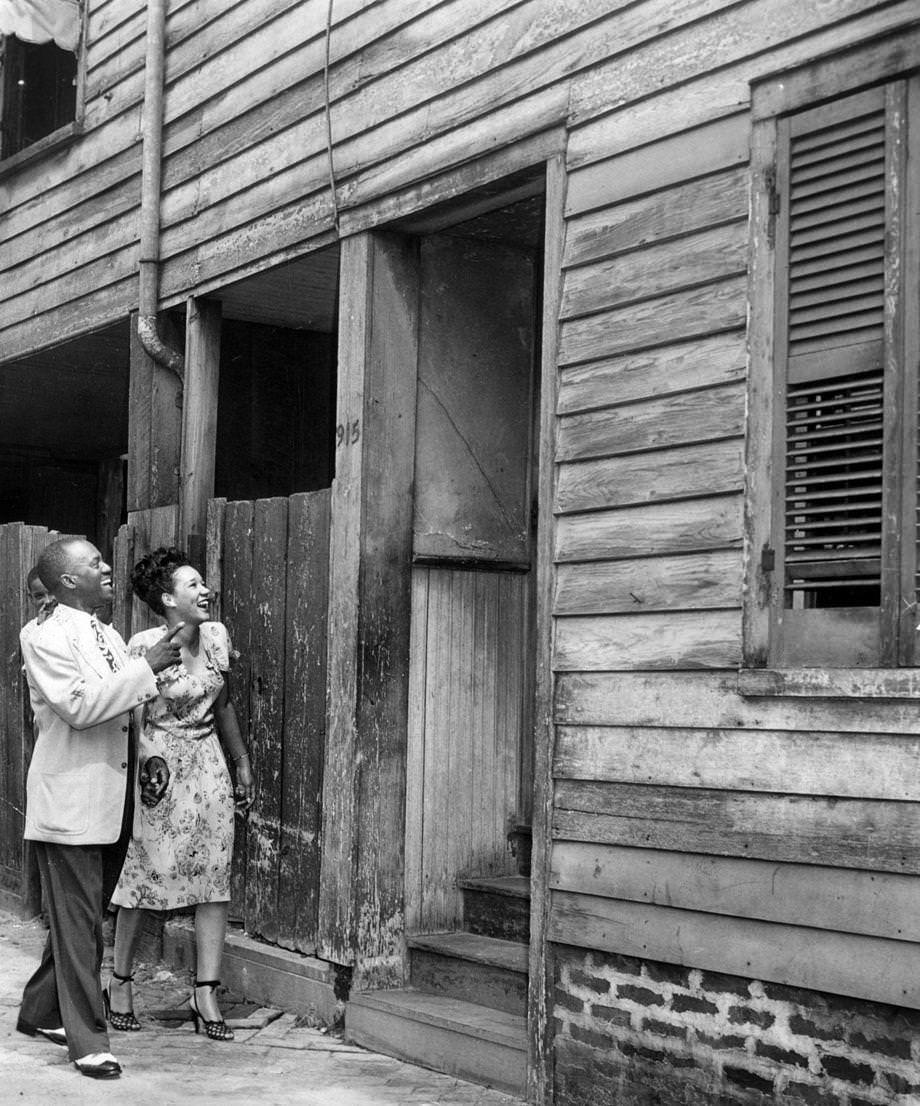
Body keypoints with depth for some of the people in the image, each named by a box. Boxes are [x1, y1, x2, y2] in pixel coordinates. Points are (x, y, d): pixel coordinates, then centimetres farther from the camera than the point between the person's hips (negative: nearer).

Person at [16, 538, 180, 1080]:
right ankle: (88, 1041, 2)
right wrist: (146, 668, -21)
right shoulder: (46, 638, -10)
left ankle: (42, 1012, 32)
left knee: (83, 916, 16)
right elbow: (79, 706, -23)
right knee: (78, 924, -3)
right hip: (70, 801, -8)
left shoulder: (110, 636, 14)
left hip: (113, 801, 8)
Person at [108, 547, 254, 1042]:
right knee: (143, 876, 2)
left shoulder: (216, 635, 5)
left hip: (208, 766, 5)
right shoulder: (144, 646, -13)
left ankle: (206, 993, 4)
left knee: (215, 877, 0)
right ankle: (121, 981, 20)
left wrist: (242, 762, 20)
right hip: (158, 766, -5)